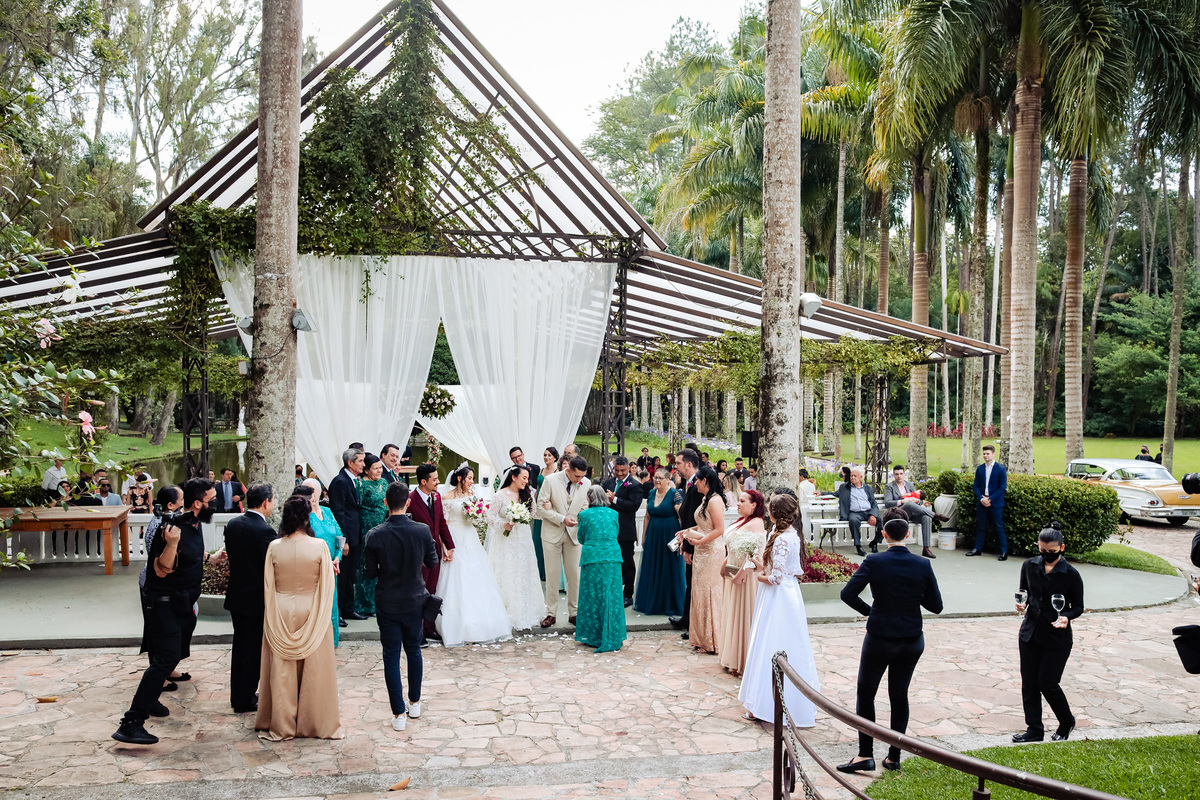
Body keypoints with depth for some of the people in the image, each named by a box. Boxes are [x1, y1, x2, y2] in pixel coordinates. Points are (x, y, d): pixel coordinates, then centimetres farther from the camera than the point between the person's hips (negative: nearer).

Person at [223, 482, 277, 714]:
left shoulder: (232, 525, 2)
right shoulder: (264, 531, -21)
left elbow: (231, 557, 9)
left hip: (236, 595, 7)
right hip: (256, 599, -7)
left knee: (240, 647, 18)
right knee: (254, 650, 5)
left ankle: (237, 696, 28)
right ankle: (245, 701, 13)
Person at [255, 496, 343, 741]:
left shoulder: (274, 547, -9)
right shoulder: (319, 546, -13)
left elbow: (268, 586, -1)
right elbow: (328, 584, -8)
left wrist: (272, 617, 12)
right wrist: (323, 614, 8)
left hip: (281, 613, 1)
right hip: (311, 613, -1)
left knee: (282, 672, 12)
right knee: (314, 669, 10)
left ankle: (281, 726, 21)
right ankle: (316, 723, 19)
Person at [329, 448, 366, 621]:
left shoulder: (355, 480, 12)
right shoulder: (340, 482, -15)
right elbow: (337, 512, -18)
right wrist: (343, 540, -19)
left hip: (355, 536, 9)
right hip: (346, 536, -9)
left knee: (350, 576, 16)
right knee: (342, 576, -1)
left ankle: (348, 609, 25)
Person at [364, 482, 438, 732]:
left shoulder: (375, 536, -16)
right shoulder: (422, 531, -13)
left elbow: (371, 572, -7)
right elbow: (432, 562, 0)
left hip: (387, 604, -1)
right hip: (415, 601, 2)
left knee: (391, 657, 7)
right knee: (414, 650, 20)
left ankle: (399, 714, 10)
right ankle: (415, 703, 31)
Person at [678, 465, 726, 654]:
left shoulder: (715, 500, -16)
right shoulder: (705, 498, 13)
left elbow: (719, 529, -21)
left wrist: (700, 541, -20)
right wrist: (688, 531, 13)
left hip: (712, 552, -10)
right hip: (701, 553, 10)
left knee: (710, 593, -2)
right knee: (700, 593, 12)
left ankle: (713, 641, 7)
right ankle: (703, 638, 21)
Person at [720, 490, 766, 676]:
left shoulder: (756, 524, -17)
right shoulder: (741, 522, 13)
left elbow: (755, 553, -24)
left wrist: (742, 573, -25)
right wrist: (725, 564, 13)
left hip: (746, 576, -10)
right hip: (733, 574, 10)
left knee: (743, 616, -1)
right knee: (733, 615, 16)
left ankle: (743, 661, 9)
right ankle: (732, 658, 27)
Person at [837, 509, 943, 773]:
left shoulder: (874, 562, -15)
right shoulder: (923, 565, -8)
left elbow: (847, 594, -17)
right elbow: (936, 605, -2)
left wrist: (867, 610, -1)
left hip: (879, 639, -3)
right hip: (911, 641, 3)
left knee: (866, 693, 11)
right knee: (899, 695, 15)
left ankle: (865, 755, 8)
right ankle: (894, 756, 21)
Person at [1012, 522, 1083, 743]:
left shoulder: (1071, 575, -11)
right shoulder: (1029, 566, 0)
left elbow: (1078, 607, -2)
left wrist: (1066, 616, -22)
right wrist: (1022, 603, -8)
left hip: (1057, 637, -4)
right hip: (1030, 633, 4)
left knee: (1047, 684, 0)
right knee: (1029, 683, 5)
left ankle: (1066, 722, 27)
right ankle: (1034, 730, 17)